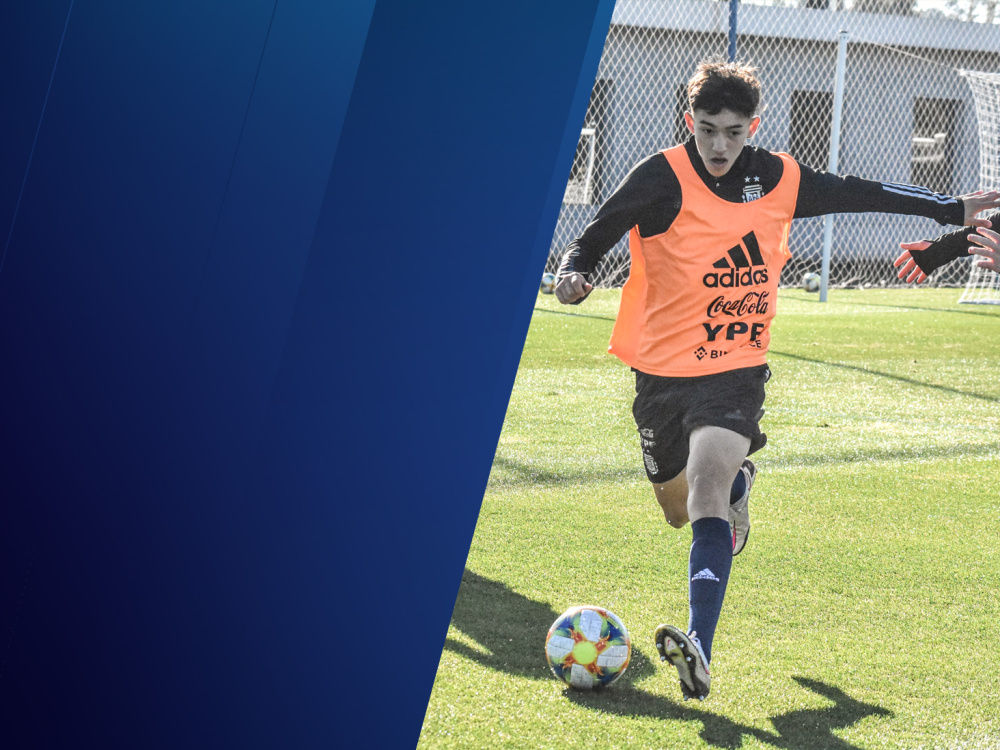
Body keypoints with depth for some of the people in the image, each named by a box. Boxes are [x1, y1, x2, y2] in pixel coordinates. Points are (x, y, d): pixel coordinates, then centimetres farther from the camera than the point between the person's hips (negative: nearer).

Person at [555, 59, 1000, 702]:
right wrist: (575, 275, -32)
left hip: (736, 369, -1)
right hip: (663, 370, 1)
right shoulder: (662, 178, -10)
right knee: (680, 507, 16)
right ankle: (737, 482, 54)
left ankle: (700, 650, -33)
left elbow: (855, 192, 14)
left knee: (706, 495, -24)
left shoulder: (779, 180, -1)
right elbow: (595, 239, -9)